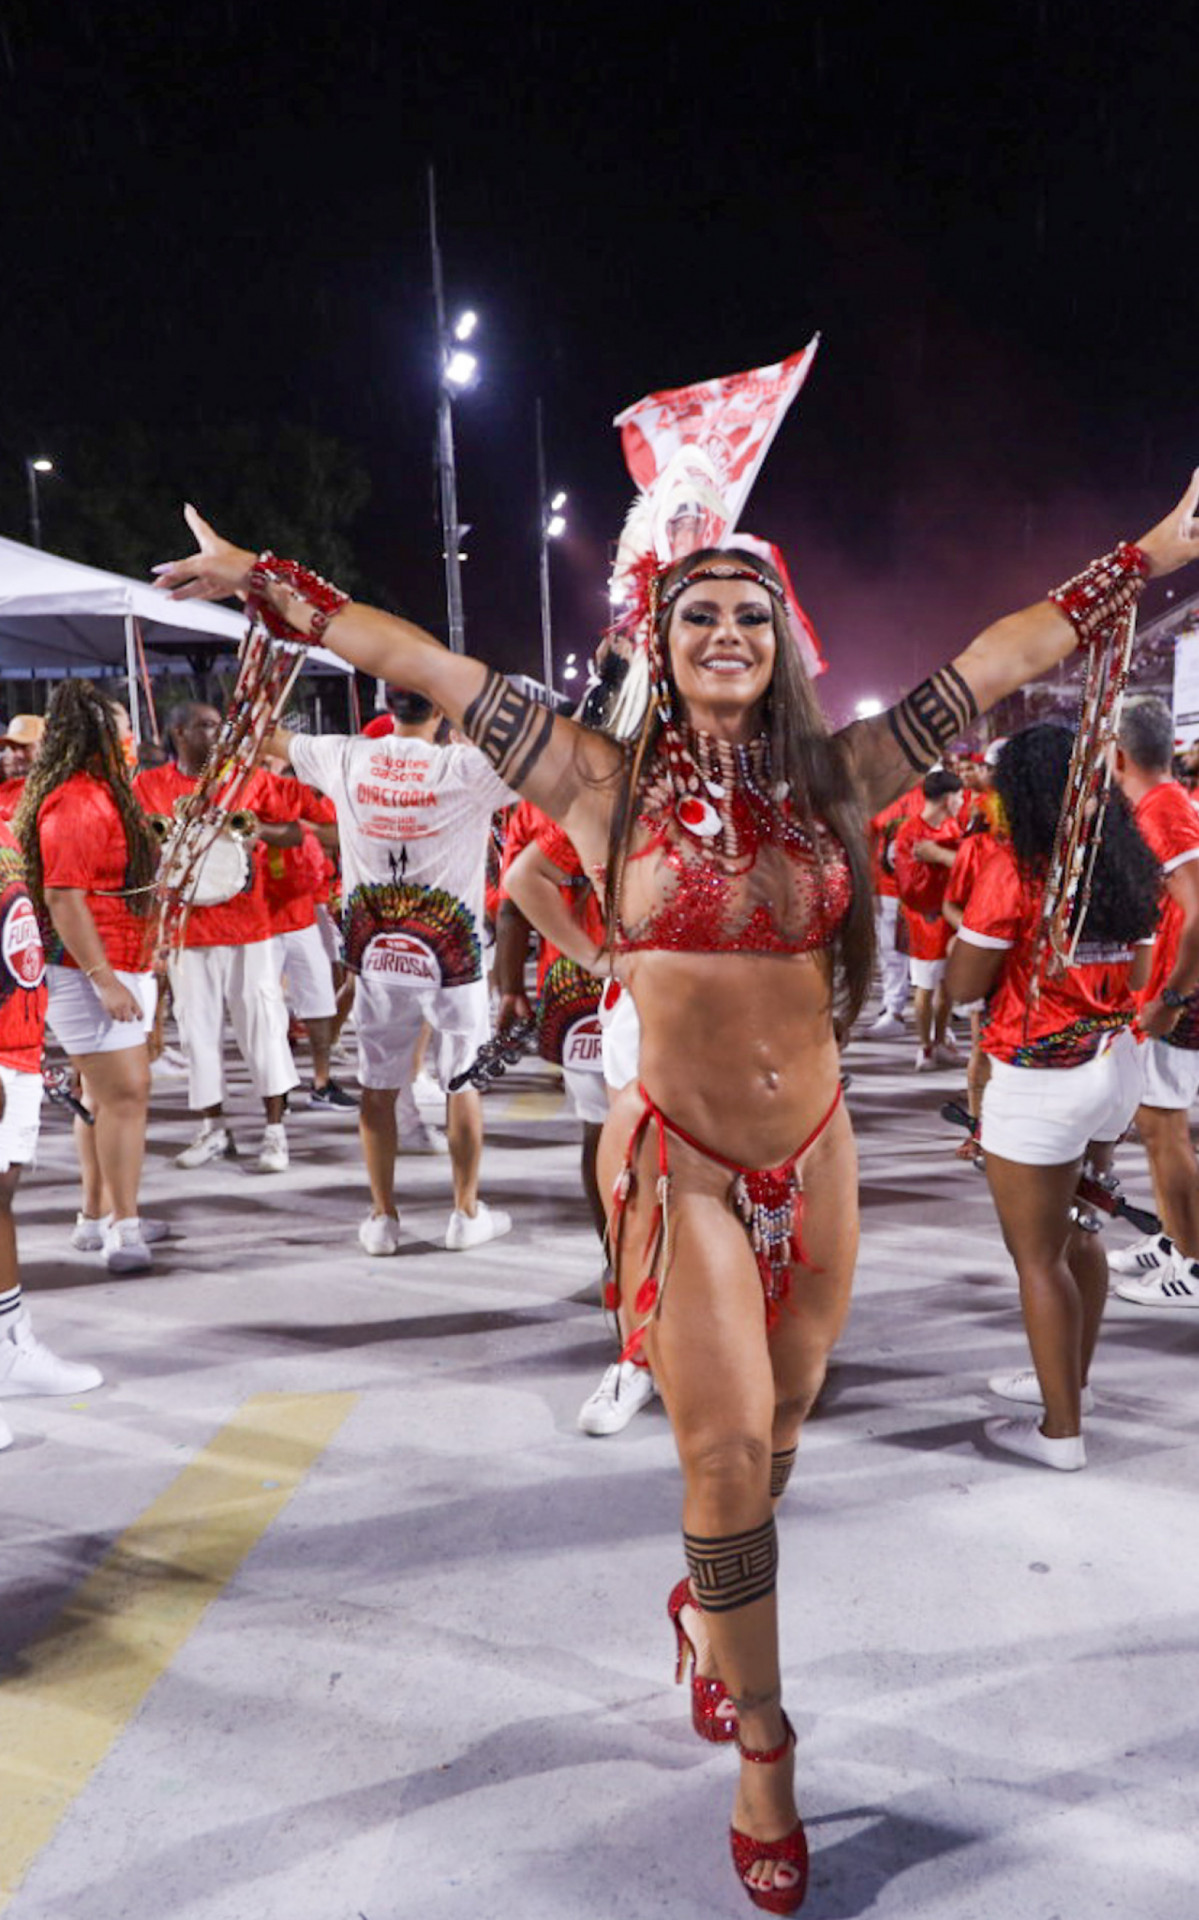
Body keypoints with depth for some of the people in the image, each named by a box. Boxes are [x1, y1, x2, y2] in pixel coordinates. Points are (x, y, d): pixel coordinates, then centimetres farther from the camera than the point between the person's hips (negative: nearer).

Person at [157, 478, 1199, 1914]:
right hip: (684, 1167, -3)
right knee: (727, 1450, -2)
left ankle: (708, 1607, 48)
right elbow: (420, 665, -3)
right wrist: (265, 583, 1)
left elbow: (1006, 655, 5)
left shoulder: (837, 776, 2)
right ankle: (763, 1750, 21)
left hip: (814, 1159, 4)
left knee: (770, 1439, 17)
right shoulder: (611, 787, -5)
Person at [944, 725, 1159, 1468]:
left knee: (1037, 1255, 5)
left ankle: (1062, 1430, 15)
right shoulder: (1131, 864, 5)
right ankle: (1069, 1379, 39)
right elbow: (1138, 977, 13)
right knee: (1076, 1230, 24)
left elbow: (963, 985, -12)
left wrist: (971, 926, 6)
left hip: (1041, 1079, -8)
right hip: (1117, 1065, 8)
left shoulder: (1014, 868, -16)